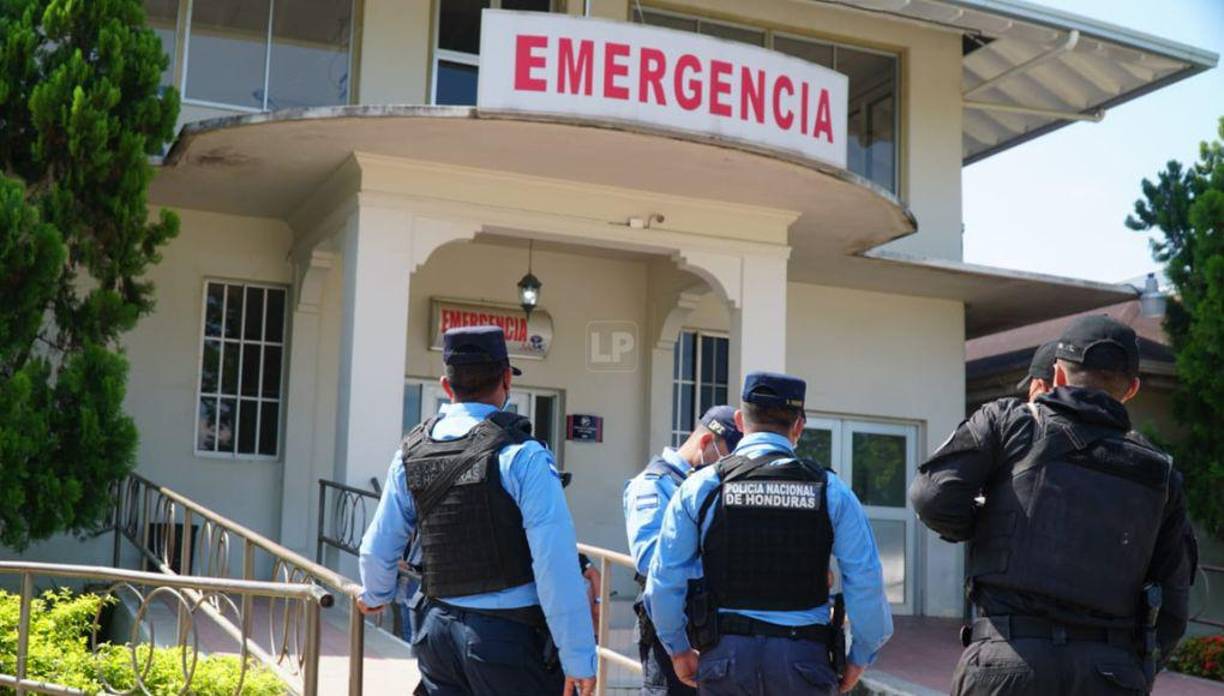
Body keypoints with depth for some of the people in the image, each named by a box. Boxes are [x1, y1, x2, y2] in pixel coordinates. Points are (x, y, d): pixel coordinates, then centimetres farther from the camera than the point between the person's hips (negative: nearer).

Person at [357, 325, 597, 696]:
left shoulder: (412, 451, 5)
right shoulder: (522, 456, -13)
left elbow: (379, 546, 14)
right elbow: (557, 568, -19)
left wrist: (374, 594, 35)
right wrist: (578, 658, -15)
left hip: (437, 628, 6)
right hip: (507, 634, -6)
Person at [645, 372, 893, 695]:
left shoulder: (701, 486, 1)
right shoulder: (830, 490, 1)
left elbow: (664, 580, 1)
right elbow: (866, 582, -2)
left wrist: (677, 648, 15)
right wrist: (860, 656, 11)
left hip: (726, 656, 0)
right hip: (804, 659, 0)